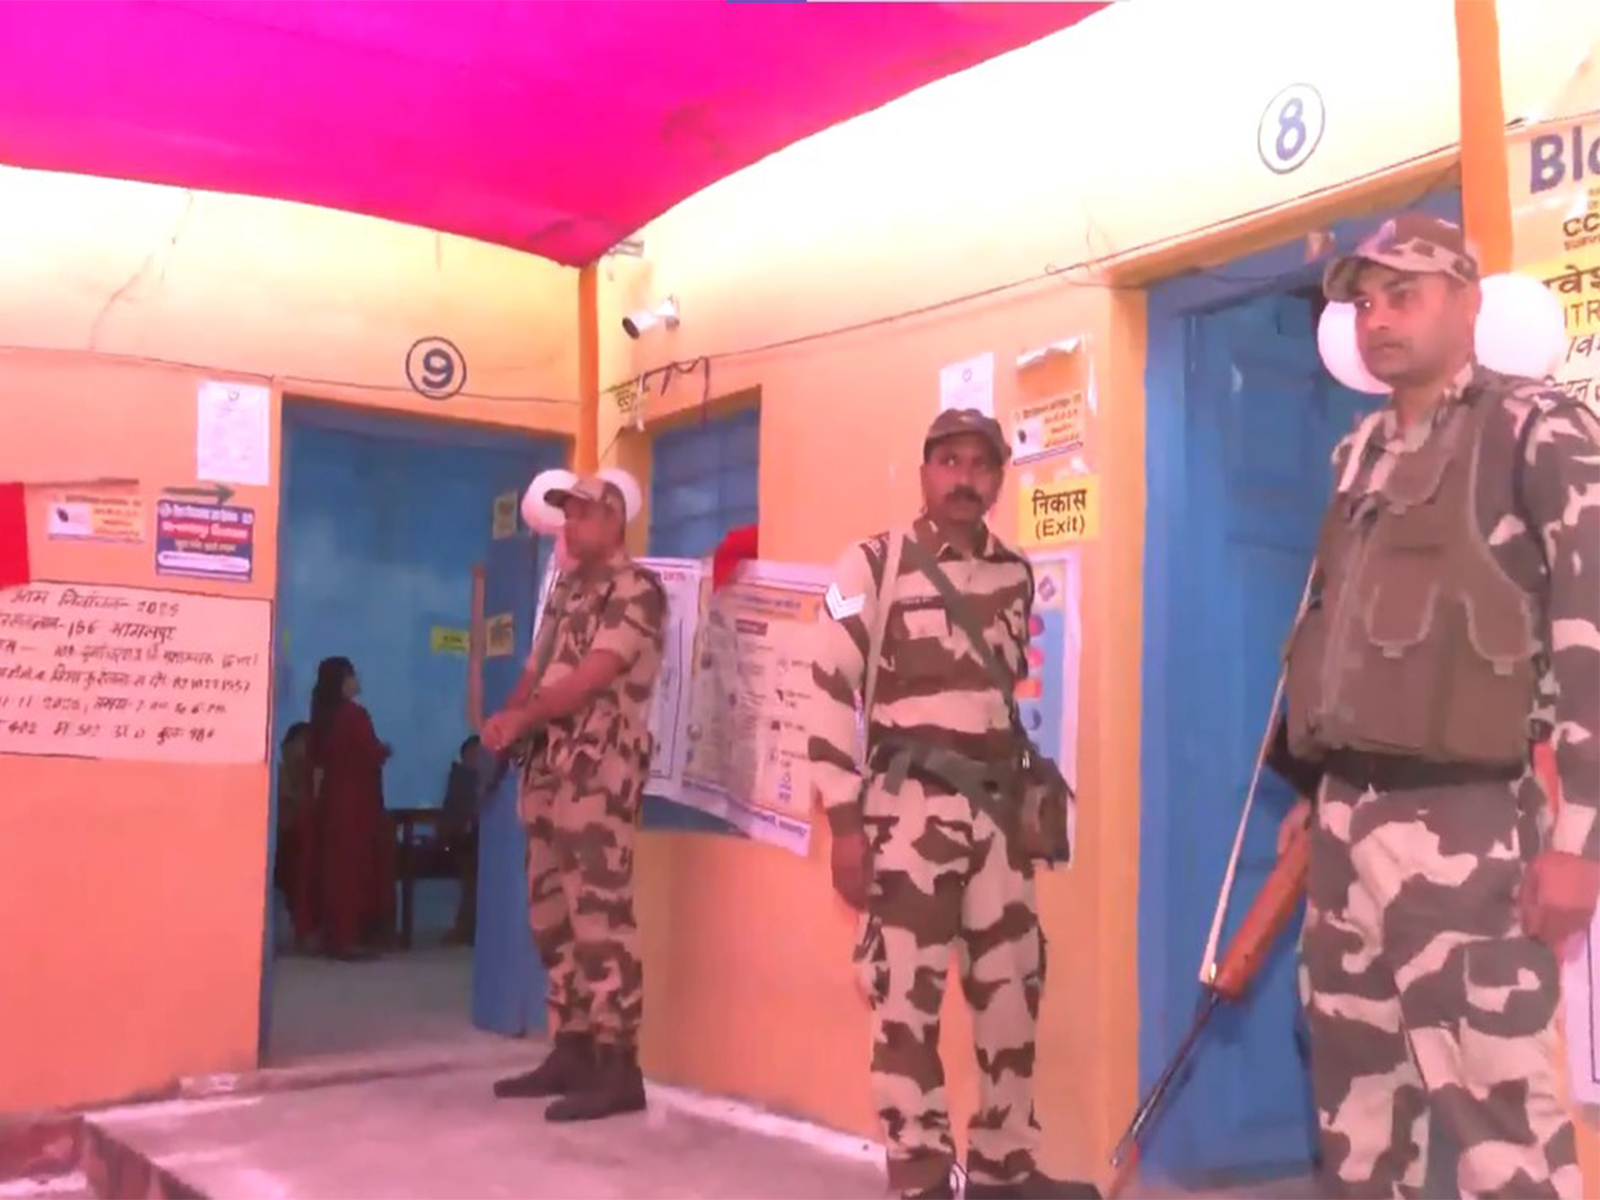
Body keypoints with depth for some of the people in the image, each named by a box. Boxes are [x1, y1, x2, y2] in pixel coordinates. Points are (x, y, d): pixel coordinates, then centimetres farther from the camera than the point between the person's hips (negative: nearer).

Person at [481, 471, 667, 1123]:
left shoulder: (636, 589, -6)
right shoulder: (565, 591, 21)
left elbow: (591, 678, -14)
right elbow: (535, 671, 18)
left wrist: (519, 720, -8)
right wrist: (507, 718, -2)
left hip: (601, 768, -9)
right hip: (549, 764, 9)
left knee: (599, 913, -11)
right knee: (552, 914, 10)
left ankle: (618, 1067, -8)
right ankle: (570, 1051, 19)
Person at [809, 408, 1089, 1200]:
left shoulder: (1016, 576, 13)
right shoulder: (873, 565, -3)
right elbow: (831, 696, -7)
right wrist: (844, 825, -12)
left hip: (997, 806, 5)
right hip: (909, 806, -5)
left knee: (1013, 987, 9)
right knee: (908, 994, -3)